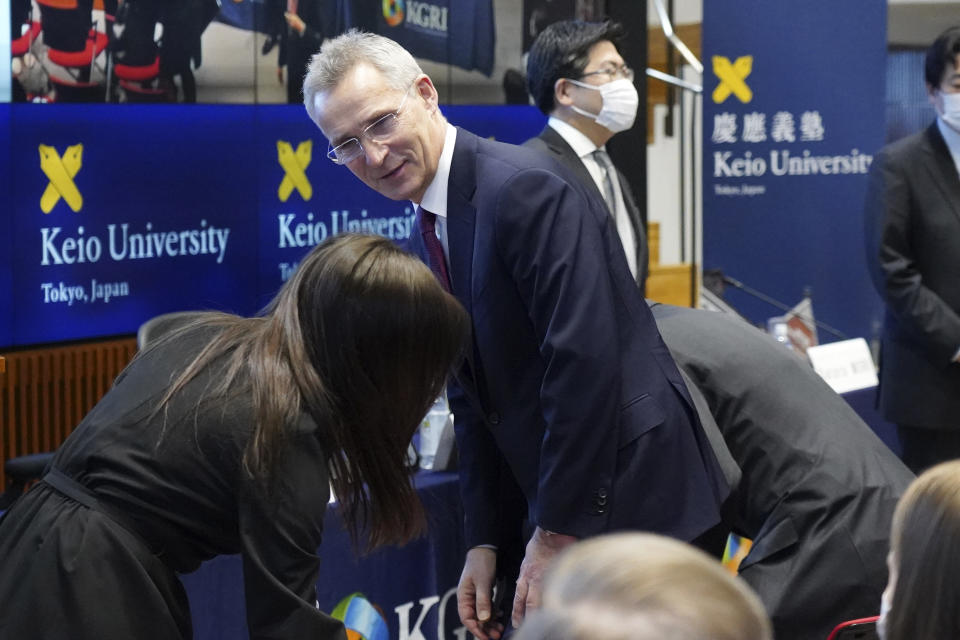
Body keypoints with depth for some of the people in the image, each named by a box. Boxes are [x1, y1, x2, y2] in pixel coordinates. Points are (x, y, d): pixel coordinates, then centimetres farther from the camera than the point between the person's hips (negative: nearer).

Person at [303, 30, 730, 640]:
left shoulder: (526, 189, -18)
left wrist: (558, 534, -20)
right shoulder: (429, 236, 10)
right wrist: (485, 542, 10)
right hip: (566, 509, 9)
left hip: (634, 493, -8)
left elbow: (586, 362, -24)